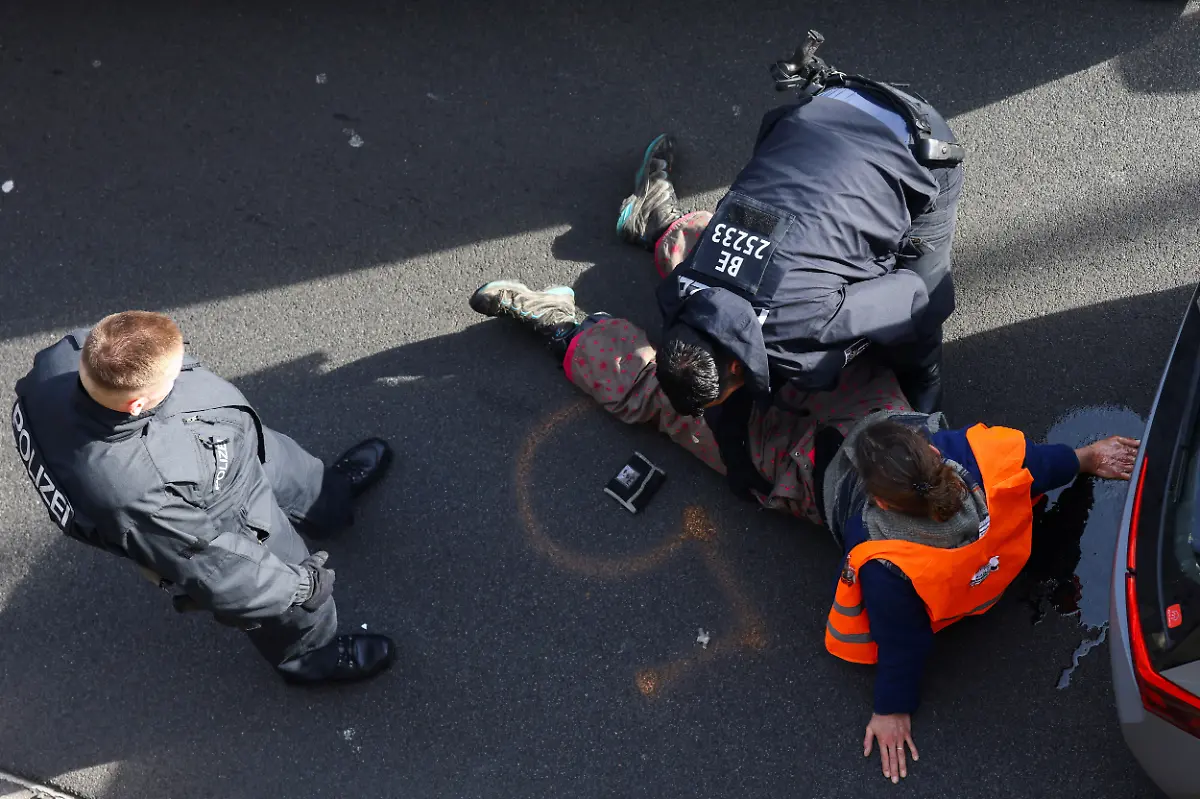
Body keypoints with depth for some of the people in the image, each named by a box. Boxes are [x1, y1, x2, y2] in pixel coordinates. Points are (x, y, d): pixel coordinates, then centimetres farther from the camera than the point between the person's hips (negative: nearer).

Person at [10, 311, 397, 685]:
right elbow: (217, 574, -31)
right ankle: (313, 656, 56)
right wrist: (300, 584, -15)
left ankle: (331, 496, 68)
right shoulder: (136, 495, -47)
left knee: (291, 470, 33)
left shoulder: (67, 356, -32)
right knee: (292, 606, 23)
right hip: (222, 527, -6)